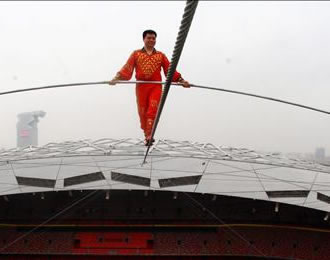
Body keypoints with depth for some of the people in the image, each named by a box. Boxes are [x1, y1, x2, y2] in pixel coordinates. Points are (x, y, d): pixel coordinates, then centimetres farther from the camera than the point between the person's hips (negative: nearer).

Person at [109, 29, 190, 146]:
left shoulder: (161, 55, 15)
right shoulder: (136, 54, 13)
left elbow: (170, 70, 11)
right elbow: (127, 68, 2)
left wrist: (181, 80, -1)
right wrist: (117, 78, -13)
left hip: (156, 86, -1)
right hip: (141, 86, 1)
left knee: (152, 110, -18)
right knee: (143, 112, 3)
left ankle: (149, 136, -21)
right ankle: (147, 136, 17)